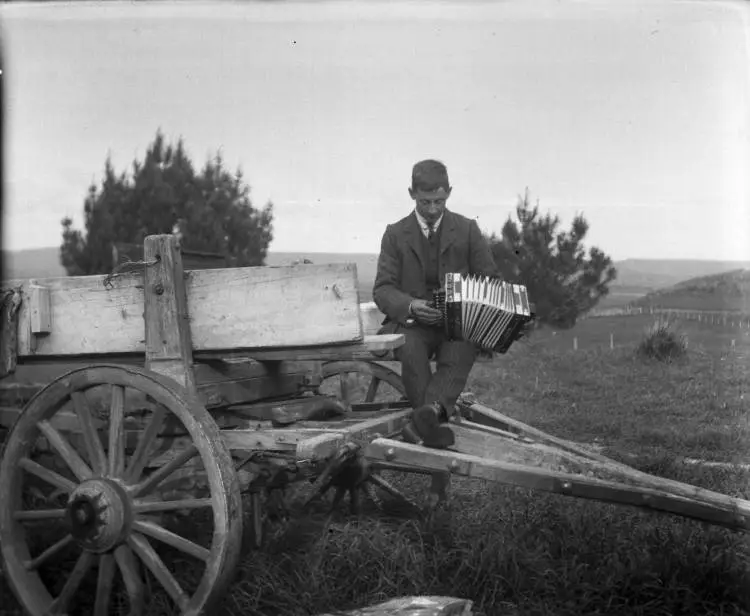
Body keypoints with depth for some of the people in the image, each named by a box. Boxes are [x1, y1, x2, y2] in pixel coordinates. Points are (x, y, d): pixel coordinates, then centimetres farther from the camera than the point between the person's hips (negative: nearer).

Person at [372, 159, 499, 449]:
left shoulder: (467, 230, 10)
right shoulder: (395, 234, 8)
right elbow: (382, 289, 2)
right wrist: (410, 306, -21)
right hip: (410, 322, 0)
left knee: (462, 350, -35)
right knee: (411, 348, -35)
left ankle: (430, 411, -54)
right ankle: (432, 423, -42)